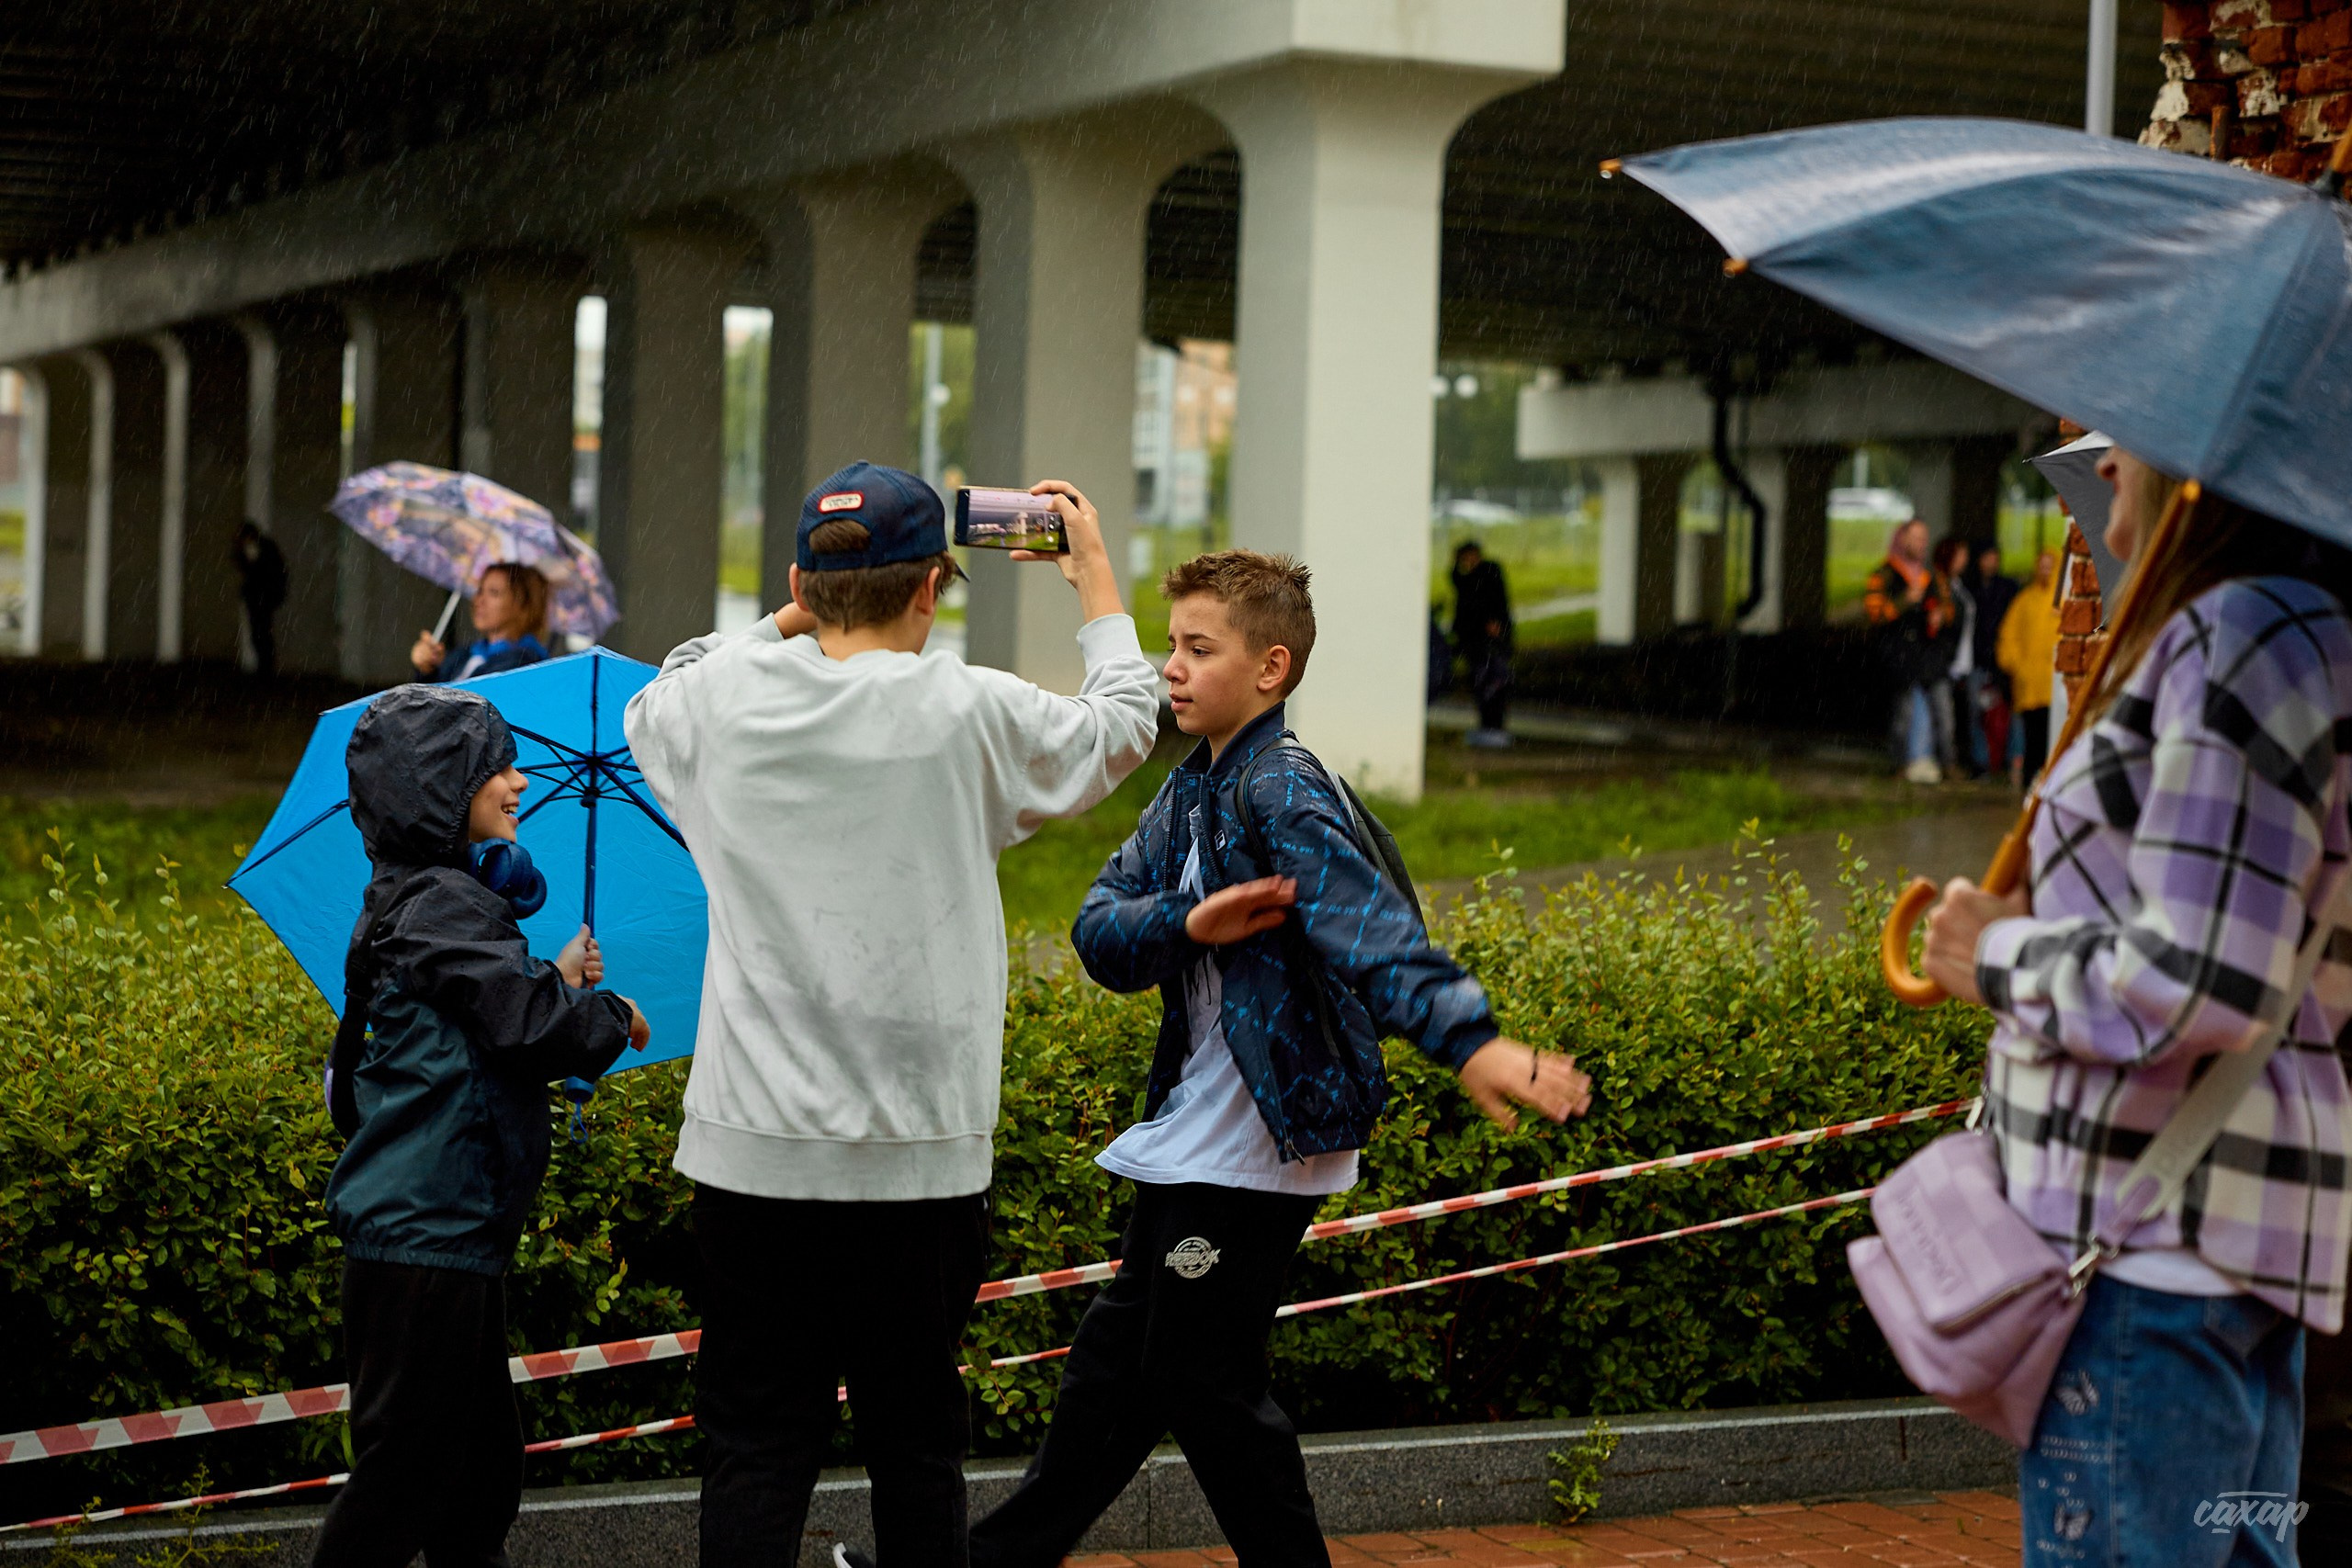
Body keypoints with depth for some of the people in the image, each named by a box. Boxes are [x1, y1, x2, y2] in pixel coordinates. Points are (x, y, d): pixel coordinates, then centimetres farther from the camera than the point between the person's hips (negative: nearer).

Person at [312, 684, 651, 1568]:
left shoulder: (428, 898, 16)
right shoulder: (444, 904, -15)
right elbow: (531, 1028, -23)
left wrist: (559, 982, 17)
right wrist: (616, 1019, -6)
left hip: (450, 1235, 11)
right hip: (426, 1237, -11)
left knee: (484, 1463, 17)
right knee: (409, 1467, -5)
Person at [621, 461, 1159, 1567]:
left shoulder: (727, 698, -3)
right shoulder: (969, 715, -9)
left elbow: (649, 709, 23)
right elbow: (1124, 724, 11)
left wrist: (795, 618, 23)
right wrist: (1094, 574, 26)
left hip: (752, 1148, 1)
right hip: (919, 1155, -1)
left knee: (757, 1446, 5)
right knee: (915, 1444, 11)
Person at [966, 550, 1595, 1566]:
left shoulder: (1279, 791, -18)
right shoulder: (1188, 794, 11)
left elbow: (1365, 923, -33)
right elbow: (1100, 928, 1)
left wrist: (1466, 1039, -48)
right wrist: (1188, 924, -20)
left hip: (1253, 1147, -9)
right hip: (1198, 1137, 9)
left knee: (1204, 1381, 0)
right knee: (1121, 1359, 19)